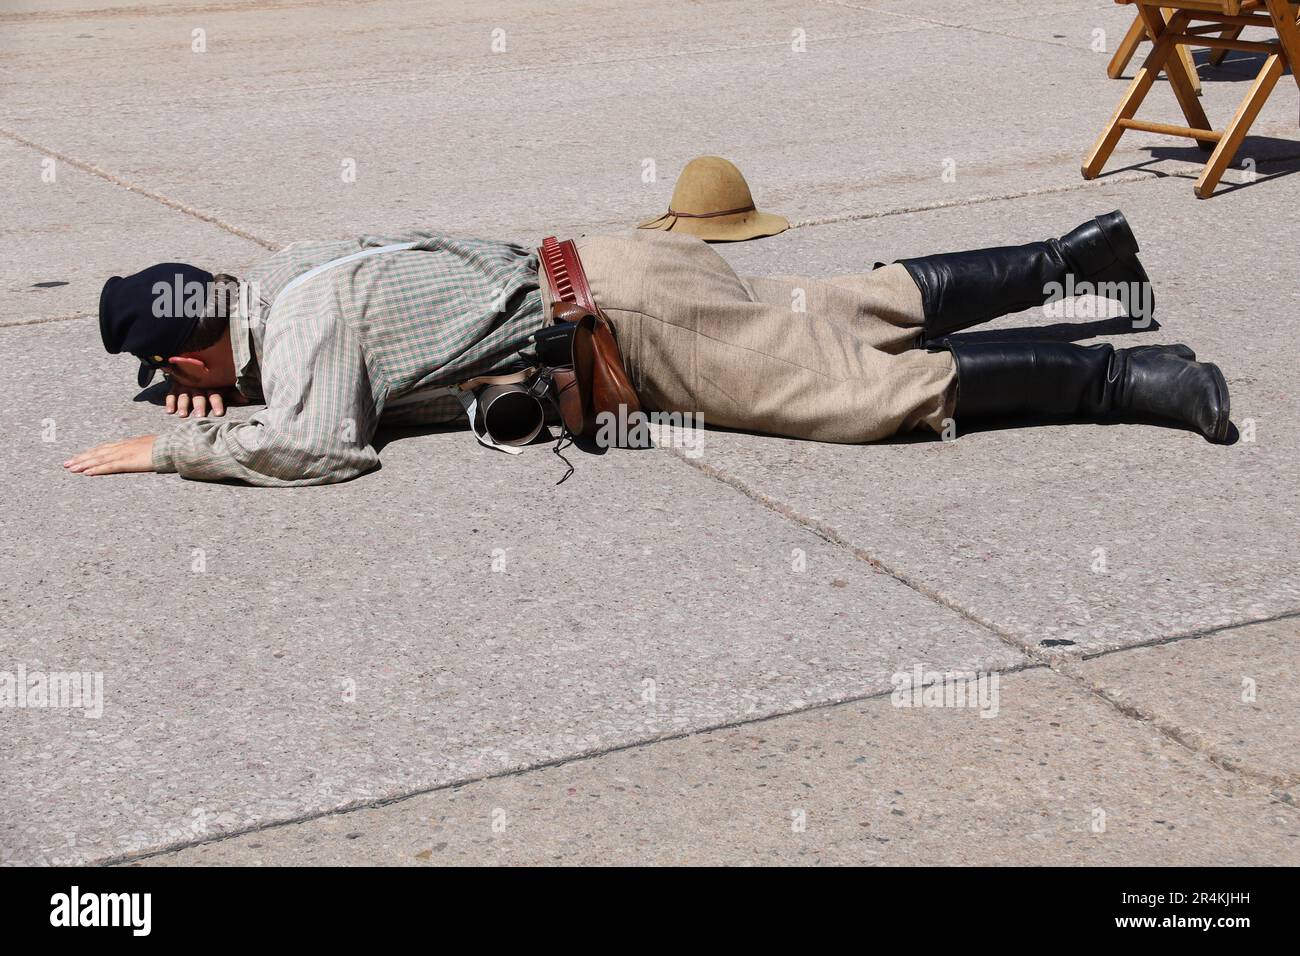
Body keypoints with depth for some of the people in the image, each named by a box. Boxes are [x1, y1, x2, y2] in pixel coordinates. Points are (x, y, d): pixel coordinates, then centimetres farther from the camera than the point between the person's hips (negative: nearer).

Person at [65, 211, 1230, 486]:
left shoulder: (298, 324, -16)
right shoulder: (278, 269, 11)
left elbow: (316, 445, -32)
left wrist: (170, 447, -19)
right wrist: (230, 395, 17)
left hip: (610, 319, -9)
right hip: (588, 276, 9)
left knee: (871, 385, -13)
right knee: (863, 309, 15)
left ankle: (1130, 379, -13)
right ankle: (1079, 253, 23)